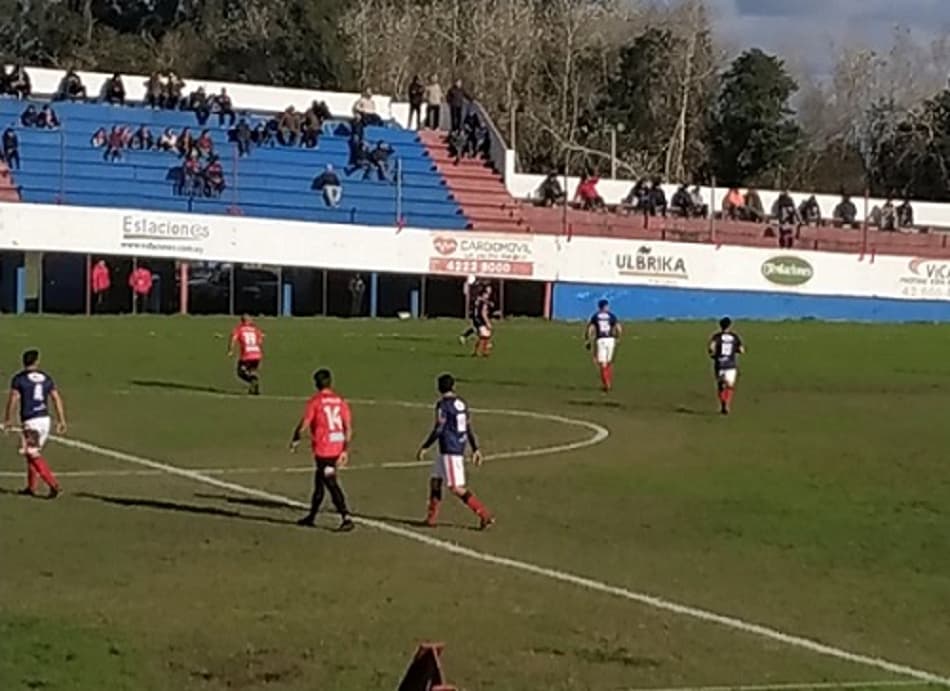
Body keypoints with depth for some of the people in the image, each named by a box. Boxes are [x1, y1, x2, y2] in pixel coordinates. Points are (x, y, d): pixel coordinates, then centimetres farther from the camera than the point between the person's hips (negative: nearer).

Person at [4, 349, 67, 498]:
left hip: (30, 421, -6)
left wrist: (8, 420, 3)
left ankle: (53, 484, -16)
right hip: (45, 419, 6)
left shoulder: (19, 379, -5)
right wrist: (61, 420, 9)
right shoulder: (46, 378, 8)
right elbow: (57, 399, 6)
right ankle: (31, 487, 24)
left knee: (34, 456, -3)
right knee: (32, 453, 19)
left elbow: (13, 400, -8)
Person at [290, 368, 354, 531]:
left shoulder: (315, 401, -8)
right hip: (338, 449, 7)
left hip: (322, 449, -7)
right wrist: (346, 450, 7)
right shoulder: (340, 400, 8)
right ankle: (311, 516, 31)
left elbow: (304, 424, -11)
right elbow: (348, 428, 3)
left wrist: (295, 440, 6)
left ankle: (346, 517, -17)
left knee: (332, 484, -8)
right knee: (319, 482, 20)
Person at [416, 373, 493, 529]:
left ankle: (485, 515, -13)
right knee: (435, 480, 17)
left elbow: (438, 430, -17)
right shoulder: (461, 403, 11)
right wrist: (476, 449, 16)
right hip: (460, 446, 9)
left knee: (456, 488, -9)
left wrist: (424, 447, -9)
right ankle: (431, 518, 19)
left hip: (449, 450, -9)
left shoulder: (443, 404, -13)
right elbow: (469, 428, 13)